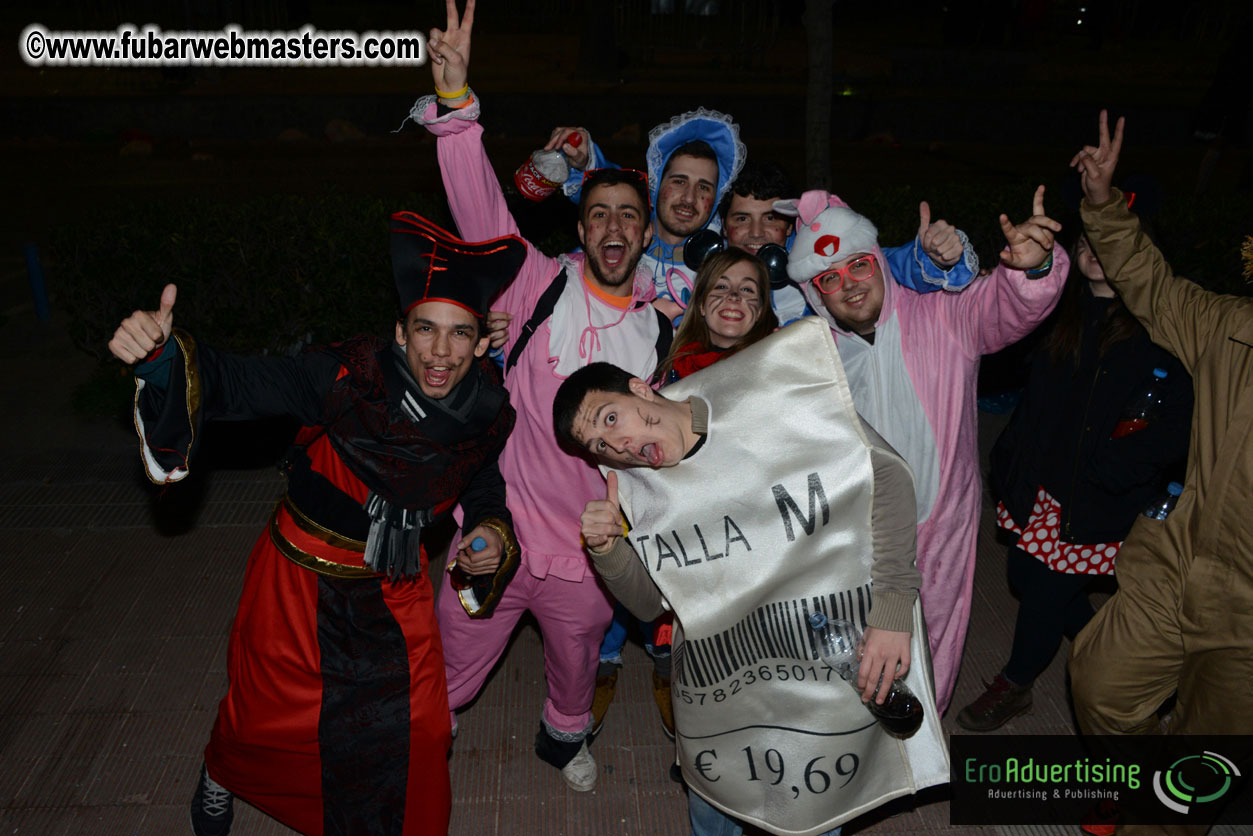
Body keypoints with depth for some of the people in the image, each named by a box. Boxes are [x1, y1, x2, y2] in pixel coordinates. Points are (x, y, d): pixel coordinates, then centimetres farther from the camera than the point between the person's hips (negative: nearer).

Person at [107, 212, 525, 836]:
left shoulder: (489, 414, -14)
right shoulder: (348, 376, -27)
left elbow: (485, 487, 4)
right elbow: (237, 384, -31)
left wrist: (494, 533, -16)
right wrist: (162, 352, -50)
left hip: (394, 589, 3)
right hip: (300, 578, -2)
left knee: (414, 731, 12)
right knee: (269, 714, 20)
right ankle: (223, 775, 59)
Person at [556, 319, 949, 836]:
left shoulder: (767, 401, -17)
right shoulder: (637, 490, -3)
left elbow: (885, 472, -15)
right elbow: (649, 603, 6)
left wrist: (893, 609, -22)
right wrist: (607, 550, -14)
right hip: (718, 693, 4)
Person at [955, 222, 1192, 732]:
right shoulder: (1068, 313, 7)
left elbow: (1181, 416, -18)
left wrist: (1113, 469, -20)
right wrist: (1009, 461, 9)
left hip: (1100, 500, -6)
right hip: (1044, 483, 7)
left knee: (1048, 589, 2)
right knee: (1024, 572, 13)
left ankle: (1014, 687, 26)